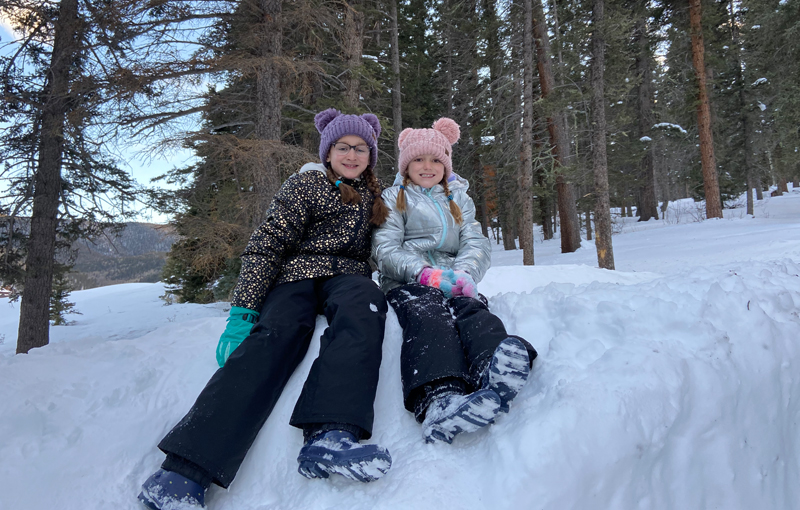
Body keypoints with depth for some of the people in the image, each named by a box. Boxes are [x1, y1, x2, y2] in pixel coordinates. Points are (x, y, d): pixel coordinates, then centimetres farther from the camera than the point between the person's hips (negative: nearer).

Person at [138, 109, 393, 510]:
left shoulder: (372, 195, 23)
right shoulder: (306, 184, 7)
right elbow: (266, 244, -3)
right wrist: (243, 310, -15)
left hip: (347, 277, 3)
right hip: (296, 273, -2)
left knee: (362, 306, -35)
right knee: (276, 334, -35)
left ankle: (329, 436, -56)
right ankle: (186, 469, -47)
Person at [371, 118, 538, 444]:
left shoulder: (460, 200, 29)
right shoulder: (393, 198, 19)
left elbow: (476, 244, 14)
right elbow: (385, 249, 4)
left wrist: (464, 273, -12)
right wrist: (425, 273, -17)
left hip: (453, 284, 3)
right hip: (407, 284, -2)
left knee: (473, 310, -34)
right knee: (429, 316, -38)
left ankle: (497, 373, -68)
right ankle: (438, 401, -66)